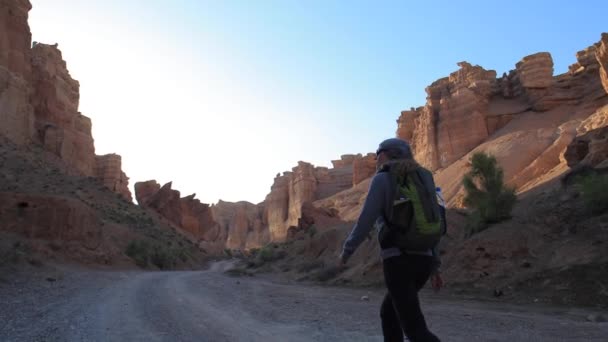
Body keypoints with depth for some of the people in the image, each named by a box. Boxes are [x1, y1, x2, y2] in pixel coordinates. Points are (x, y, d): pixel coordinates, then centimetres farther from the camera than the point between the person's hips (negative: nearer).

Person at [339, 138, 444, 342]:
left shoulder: (382, 179, -6)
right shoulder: (421, 180, 15)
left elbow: (365, 222, -12)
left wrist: (346, 252, 3)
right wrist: (434, 267, 18)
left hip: (398, 262, -8)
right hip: (421, 261, 8)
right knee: (388, 312, 26)